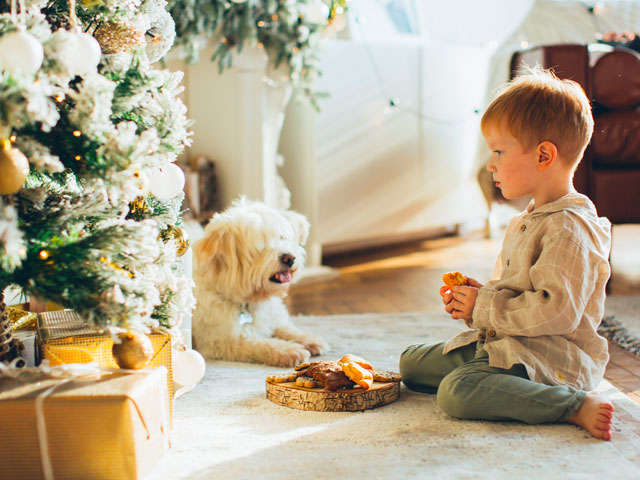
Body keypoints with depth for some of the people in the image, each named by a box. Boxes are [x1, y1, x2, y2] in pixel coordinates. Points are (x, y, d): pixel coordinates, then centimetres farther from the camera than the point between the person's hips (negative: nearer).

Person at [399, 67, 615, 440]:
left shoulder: (570, 230, -19)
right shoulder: (525, 223, 14)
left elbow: (557, 311, -28)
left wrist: (483, 307, -19)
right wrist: (477, 295, 3)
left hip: (550, 355, -10)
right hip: (499, 345, 10)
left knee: (457, 392, -33)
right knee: (411, 363, 14)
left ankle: (575, 405, -23)